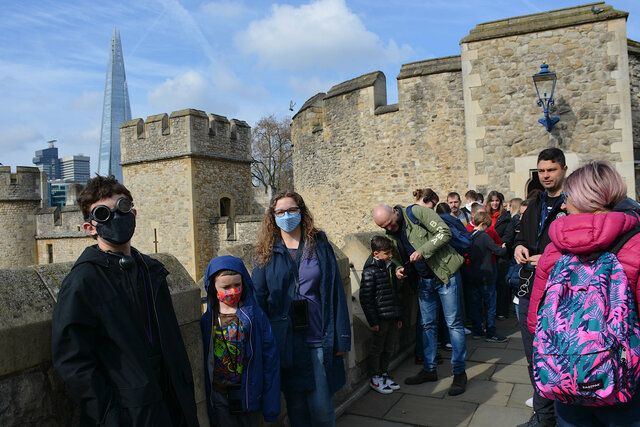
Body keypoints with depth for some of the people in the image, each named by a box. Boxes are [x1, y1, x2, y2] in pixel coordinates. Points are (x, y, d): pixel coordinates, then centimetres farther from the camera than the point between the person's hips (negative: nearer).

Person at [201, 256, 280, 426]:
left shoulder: (255, 315, -8)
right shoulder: (207, 321, -3)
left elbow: (270, 357, -6)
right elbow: (203, 363, 4)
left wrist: (270, 403, -6)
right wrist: (207, 401, 5)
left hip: (249, 396, -1)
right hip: (220, 397, 1)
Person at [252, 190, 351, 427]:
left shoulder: (320, 245, 2)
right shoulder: (267, 253, 4)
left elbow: (335, 292, 1)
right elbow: (258, 299, 6)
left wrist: (341, 338, -3)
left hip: (319, 340, -1)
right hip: (285, 343, 1)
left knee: (322, 407, 3)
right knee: (295, 407, 12)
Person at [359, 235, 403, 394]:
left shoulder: (390, 267, 11)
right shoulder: (370, 271, -15)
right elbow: (365, 298, -16)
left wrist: (399, 316, 18)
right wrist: (372, 321, -16)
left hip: (393, 317, 7)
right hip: (380, 318, -7)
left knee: (389, 348, 16)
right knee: (377, 348, 6)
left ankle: (384, 374, 33)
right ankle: (375, 378, 21)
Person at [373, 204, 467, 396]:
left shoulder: (417, 212, -16)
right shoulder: (390, 234, 3)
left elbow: (444, 232, -19)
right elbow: (397, 257, 15)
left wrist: (423, 251, -24)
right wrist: (399, 268, -7)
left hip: (445, 273, -6)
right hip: (424, 281, 6)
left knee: (453, 323, 0)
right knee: (428, 325, 13)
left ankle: (459, 372, 11)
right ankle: (429, 369, 26)